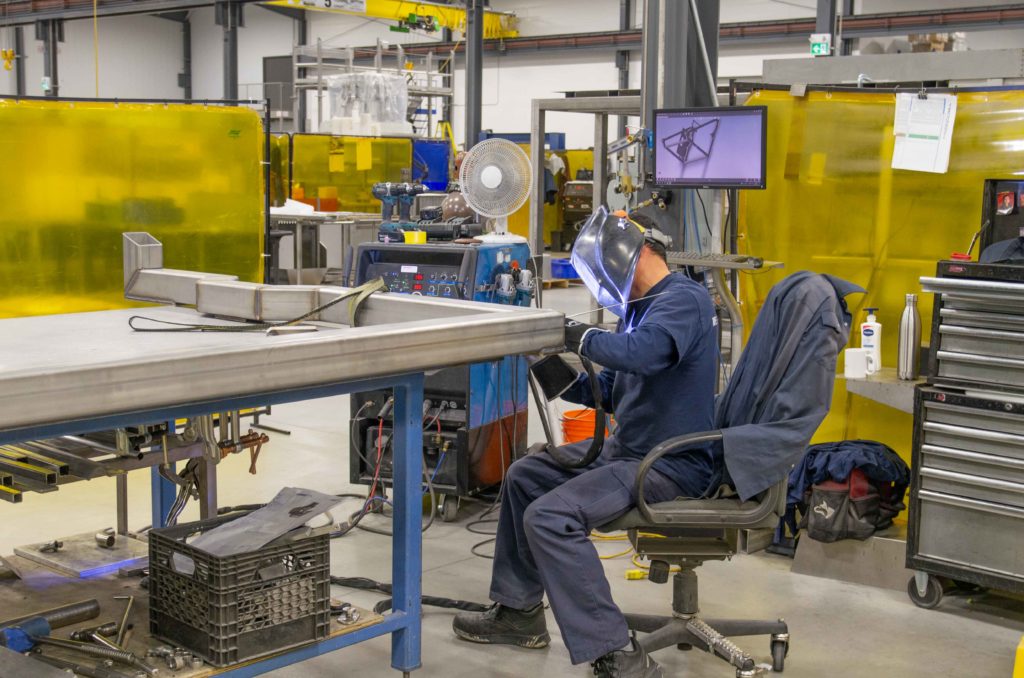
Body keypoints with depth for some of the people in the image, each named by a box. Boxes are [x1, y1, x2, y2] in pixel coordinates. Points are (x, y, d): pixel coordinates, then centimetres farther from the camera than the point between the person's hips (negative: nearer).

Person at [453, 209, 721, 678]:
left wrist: (579, 336, -22)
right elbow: (614, 389, 20)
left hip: (673, 464, -11)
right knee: (524, 477, 18)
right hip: (628, 447, 11)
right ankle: (518, 612, 26)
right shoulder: (642, 306, 15)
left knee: (549, 517, -26)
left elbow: (640, 353, -36)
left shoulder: (684, 299, -16)